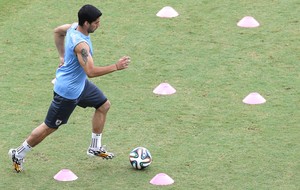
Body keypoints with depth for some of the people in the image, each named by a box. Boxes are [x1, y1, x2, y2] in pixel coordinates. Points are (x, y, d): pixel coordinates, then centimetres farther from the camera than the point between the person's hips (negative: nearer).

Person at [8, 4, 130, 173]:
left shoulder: (74, 27, -8)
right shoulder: (81, 44, -35)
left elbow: (58, 31, 14)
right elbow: (91, 72, -40)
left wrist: (63, 56, 17)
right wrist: (116, 67, -35)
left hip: (80, 83, 10)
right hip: (68, 91, -9)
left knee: (104, 105, 18)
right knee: (50, 127, 5)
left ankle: (95, 148, 29)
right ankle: (18, 155, 21)